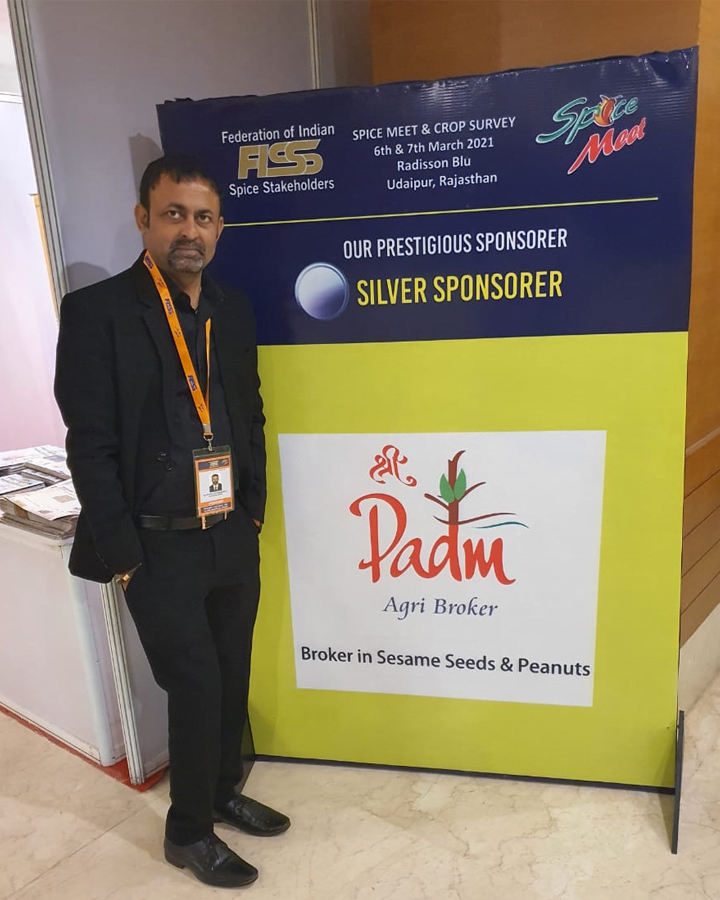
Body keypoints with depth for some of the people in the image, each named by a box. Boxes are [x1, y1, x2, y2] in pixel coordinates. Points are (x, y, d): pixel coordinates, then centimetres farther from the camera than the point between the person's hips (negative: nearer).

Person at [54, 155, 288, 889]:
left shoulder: (233, 310, 6)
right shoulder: (95, 311, -11)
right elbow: (90, 444, -12)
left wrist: (254, 509, 8)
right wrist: (123, 553, -12)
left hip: (233, 539, 6)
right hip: (158, 548, -5)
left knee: (231, 680, 18)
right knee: (196, 689, 6)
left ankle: (223, 792, 45)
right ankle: (188, 833, 33)